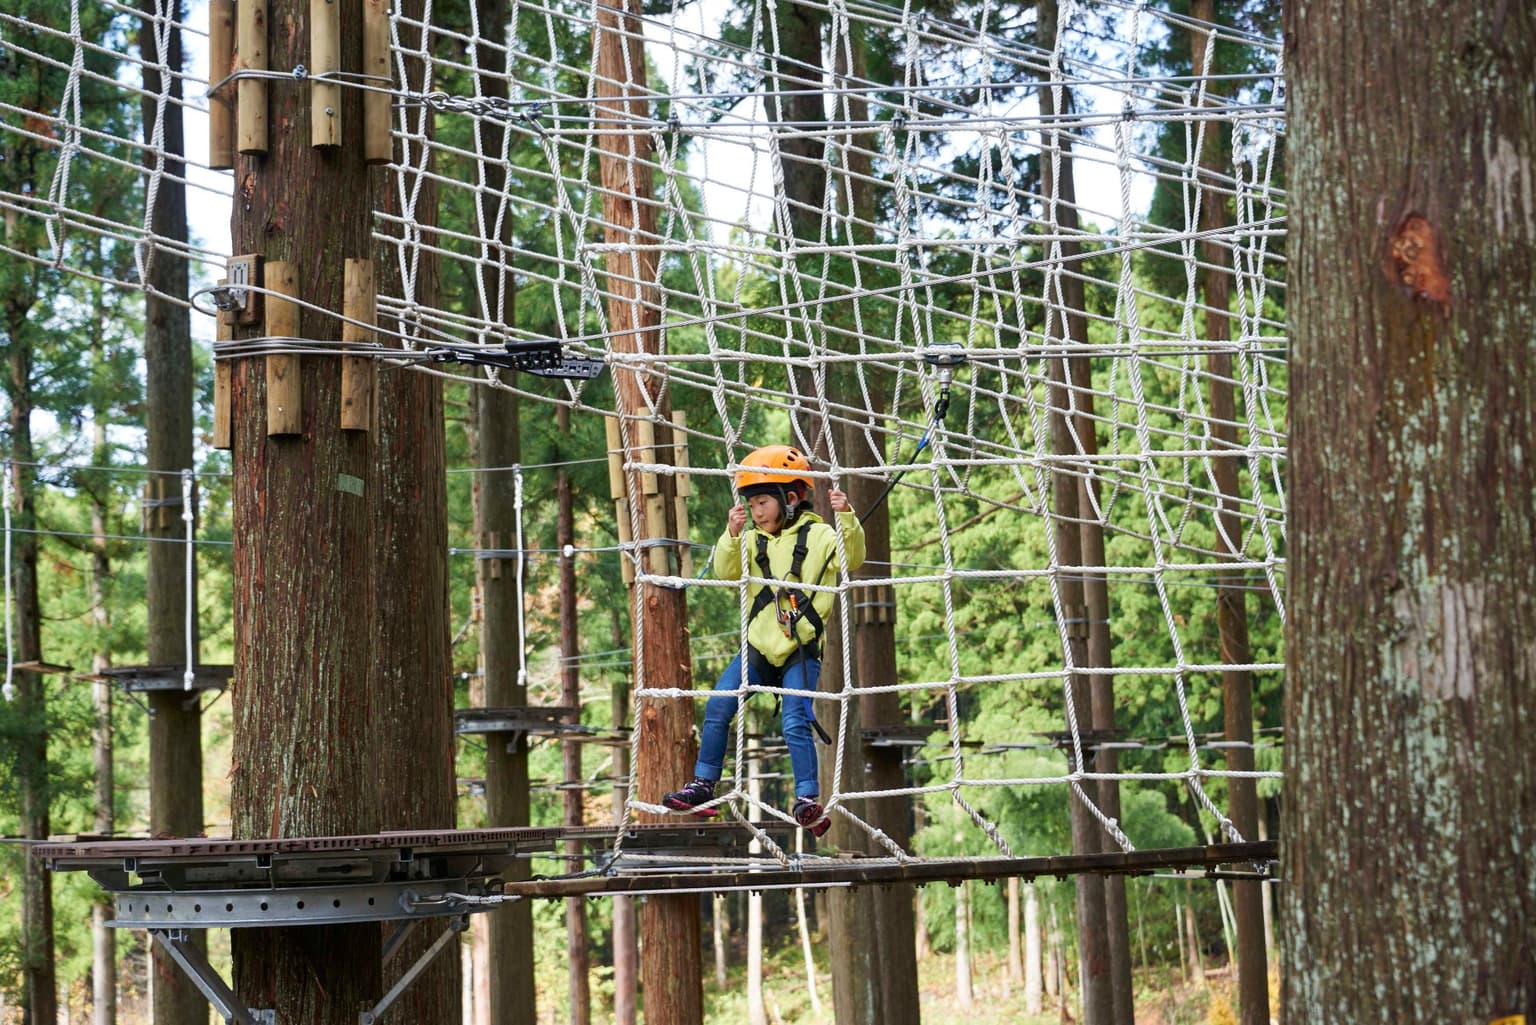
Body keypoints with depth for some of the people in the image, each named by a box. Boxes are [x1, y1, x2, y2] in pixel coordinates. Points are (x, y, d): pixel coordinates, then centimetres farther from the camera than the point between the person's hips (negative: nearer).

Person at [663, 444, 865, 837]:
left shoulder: (818, 537, -3)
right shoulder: (752, 541, 7)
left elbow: (853, 558, -17)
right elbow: (726, 571, -6)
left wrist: (847, 519, -32)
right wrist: (732, 535, -22)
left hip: (800, 651, -5)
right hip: (759, 646, 5)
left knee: (795, 723, -16)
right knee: (717, 707, -2)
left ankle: (809, 799, -13)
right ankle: (703, 785, 8)